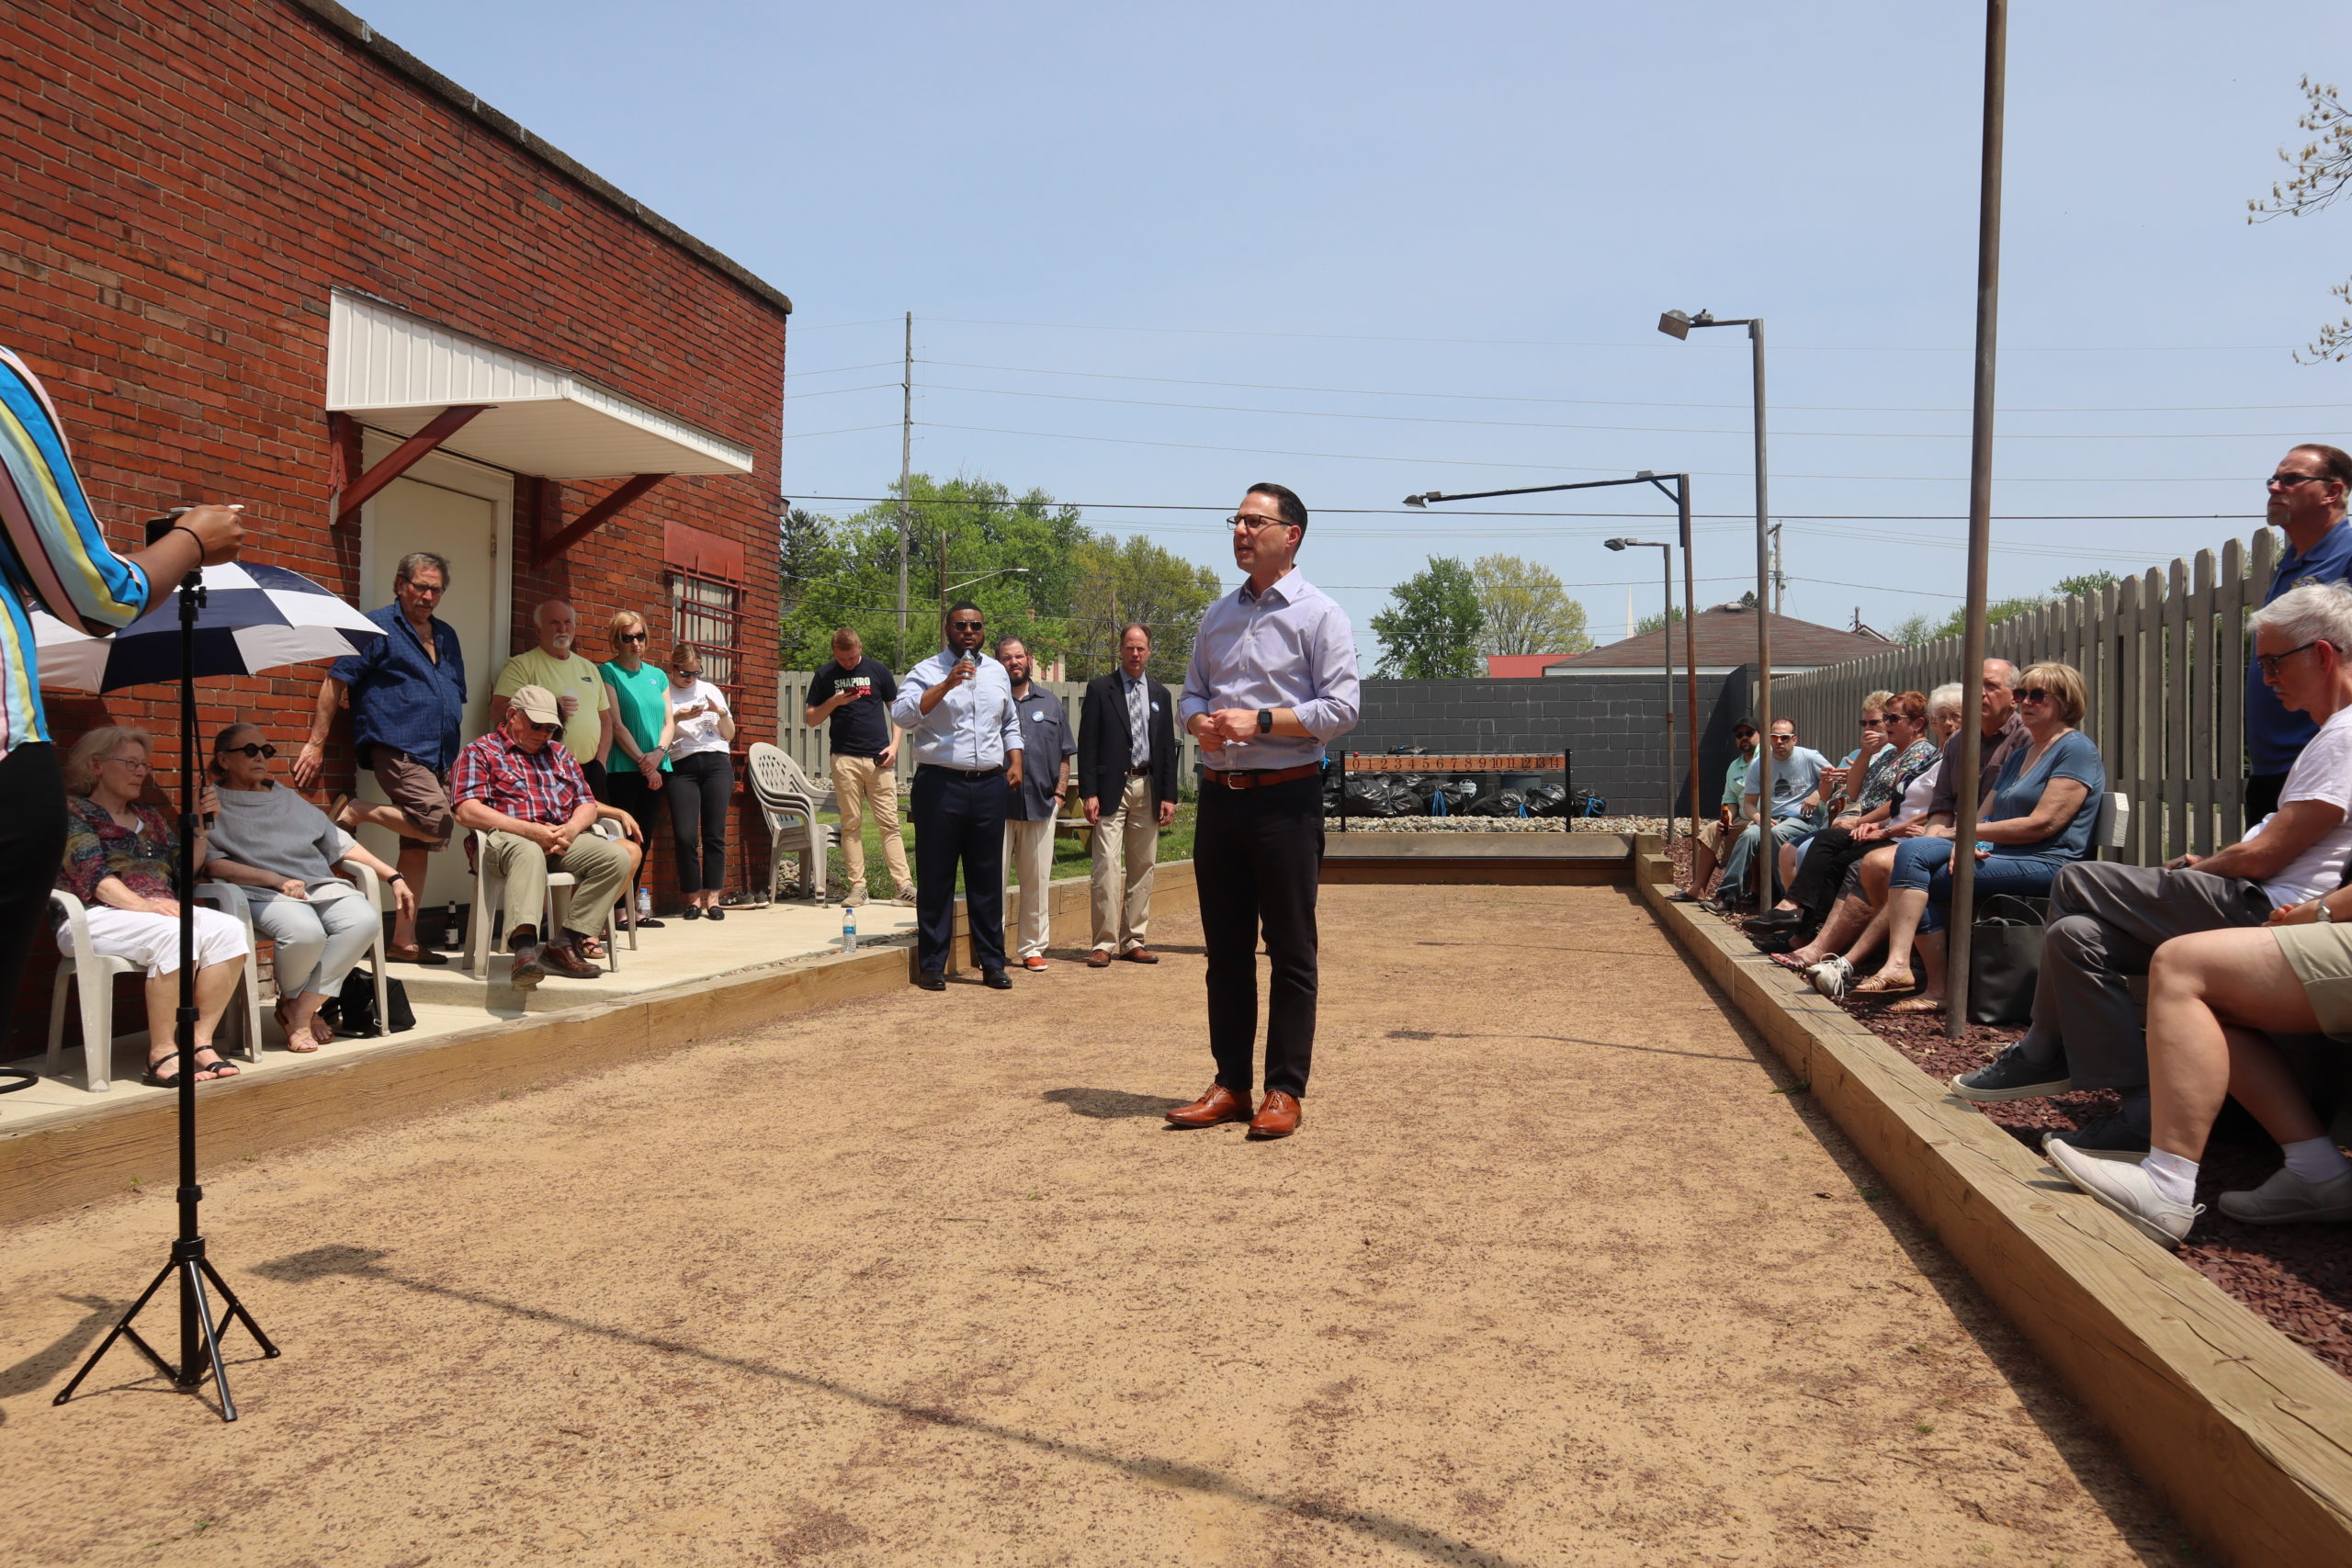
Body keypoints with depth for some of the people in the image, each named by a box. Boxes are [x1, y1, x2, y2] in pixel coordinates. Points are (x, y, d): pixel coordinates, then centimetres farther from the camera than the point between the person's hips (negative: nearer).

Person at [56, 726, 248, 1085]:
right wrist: (141, 904, -27)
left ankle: (200, 1041, -24)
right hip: (96, 917, -6)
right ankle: (161, 1054, -31)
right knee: (173, 934, -36)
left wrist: (200, 823, 3)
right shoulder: (73, 813, 4)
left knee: (228, 929, -24)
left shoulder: (150, 817, 24)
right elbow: (92, 874, -11)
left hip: (160, 911, 6)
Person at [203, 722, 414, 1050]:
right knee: (306, 932, -37)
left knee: (365, 920, -27)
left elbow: (340, 844, 24)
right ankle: (289, 999, -2)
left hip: (319, 884, 5)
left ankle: (303, 1010, -18)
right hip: (262, 894, -5)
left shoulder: (287, 799, 27)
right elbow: (211, 864, -6)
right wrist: (278, 880, -16)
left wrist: (393, 877, 15)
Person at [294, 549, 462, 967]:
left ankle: (404, 940, 11)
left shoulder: (446, 636, 20)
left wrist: (455, 755, 22)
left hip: (439, 756, 7)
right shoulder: (377, 627, -1)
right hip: (396, 748, -7)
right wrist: (316, 744, -10)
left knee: (418, 845, 7)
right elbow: (335, 683, -5)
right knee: (437, 823, -24)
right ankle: (352, 812, -4)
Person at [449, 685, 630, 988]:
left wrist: (570, 829, -6)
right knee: (528, 852, -42)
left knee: (616, 859, -22)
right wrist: (529, 830, -17)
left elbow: (587, 804, 20)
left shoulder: (561, 755, 28)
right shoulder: (479, 753, 9)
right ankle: (524, 948, -59)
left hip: (562, 839, 6)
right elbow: (467, 812, -6)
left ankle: (563, 943, -24)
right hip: (507, 838, -6)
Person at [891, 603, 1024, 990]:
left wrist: (1015, 762, 14)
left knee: (988, 878, 8)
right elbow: (901, 715, -17)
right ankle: (932, 965, 9)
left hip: (989, 786, 4)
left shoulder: (997, 672, 16)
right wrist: (945, 685, -23)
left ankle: (992, 963, 15)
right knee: (936, 878, 1)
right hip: (940, 784, -4)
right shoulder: (927, 671, -1)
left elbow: (1010, 723, 28)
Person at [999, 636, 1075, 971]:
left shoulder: (1051, 704, 15)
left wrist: (1059, 793, 5)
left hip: (1041, 804, 3)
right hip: (997, 805, -3)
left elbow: (1064, 756, 16)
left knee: (1037, 882, 8)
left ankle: (1033, 948, 17)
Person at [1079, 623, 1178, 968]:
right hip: (1112, 788, -4)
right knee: (1107, 865, -10)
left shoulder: (1160, 694, 14)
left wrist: (1169, 796, 6)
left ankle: (1134, 941, 14)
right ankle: (1104, 943, -5)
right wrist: (1089, 793, -9)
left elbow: (1168, 748, 13)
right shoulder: (1099, 689, 2)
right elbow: (1087, 744, -2)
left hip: (1148, 788, 4)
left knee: (1142, 867, 7)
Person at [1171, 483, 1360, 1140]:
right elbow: (1191, 691, 19)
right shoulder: (1218, 615, 15)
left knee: (1290, 951, 0)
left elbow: (1342, 708, -10)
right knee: (1225, 949, 9)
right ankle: (1230, 1085, 17)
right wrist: (1200, 722, -4)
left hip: (1286, 797, -6)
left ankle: (1285, 1091, 7)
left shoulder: (1319, 614, -4)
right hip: (1220, 795, 6)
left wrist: (1261, 721, -18)